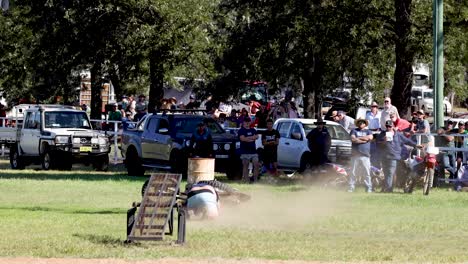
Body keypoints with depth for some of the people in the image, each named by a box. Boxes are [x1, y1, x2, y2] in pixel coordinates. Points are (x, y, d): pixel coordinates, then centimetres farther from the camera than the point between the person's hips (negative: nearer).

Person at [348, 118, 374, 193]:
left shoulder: (368, 131, 17)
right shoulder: (354, 130, 14)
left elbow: (370, 137, -5)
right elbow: (353, 139, -4)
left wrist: (358, 138, -2)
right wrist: (364, 140, -4)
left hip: (365, 156, 0)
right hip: (356, 155, 0)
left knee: (367, 173, -3)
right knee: (353, 173, -1)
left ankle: (369, 188, -1)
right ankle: (351, 188, 3)